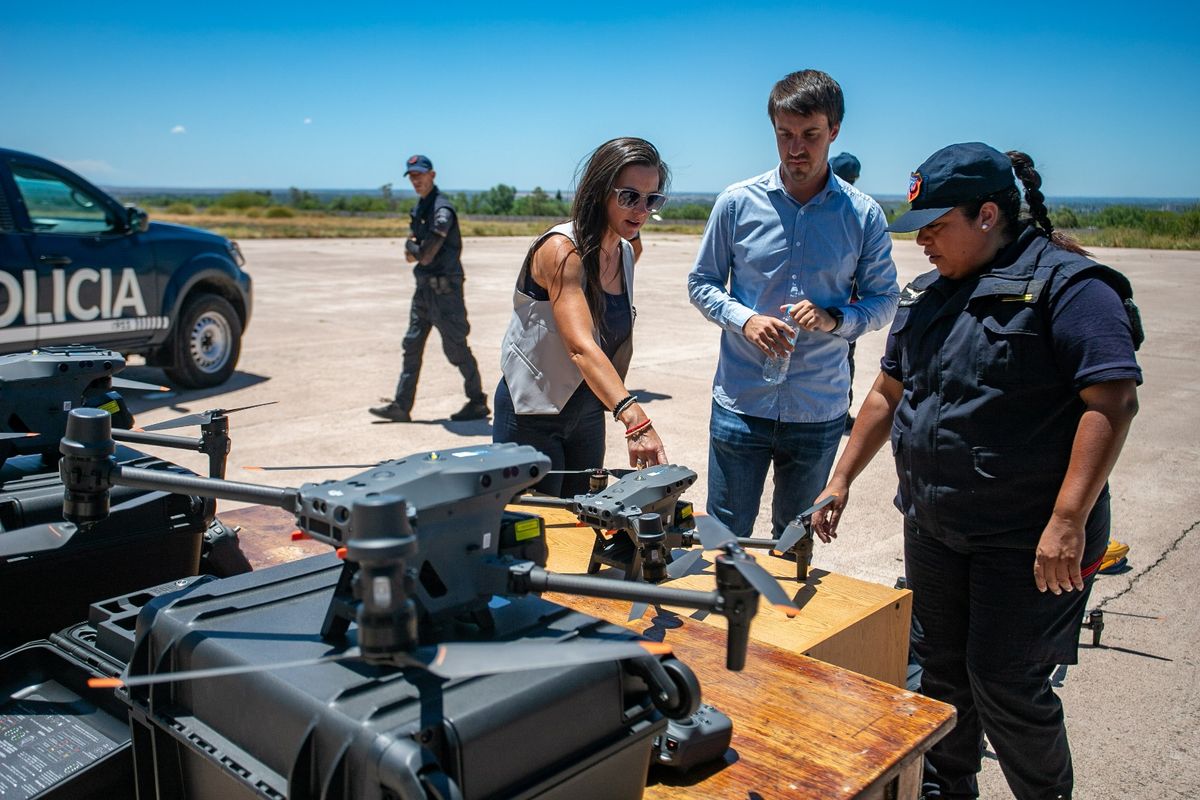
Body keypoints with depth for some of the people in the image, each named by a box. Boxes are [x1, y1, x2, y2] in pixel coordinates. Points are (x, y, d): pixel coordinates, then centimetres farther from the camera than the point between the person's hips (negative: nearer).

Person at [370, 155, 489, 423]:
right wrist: (414, 249, -7)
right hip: (424, 287, 10)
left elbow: (425, 256, -22)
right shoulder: (420, 207, 13)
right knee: (412, 346, 10)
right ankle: (401, 406, 16)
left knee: (456, 348, -1)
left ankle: (478, 403, 13)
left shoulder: (442, 210, -18)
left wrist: (410, 246, -1)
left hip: (444, 289, -9)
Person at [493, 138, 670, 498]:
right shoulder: (561, 250, -23)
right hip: (532, 413, -7)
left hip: (588, 410, 7)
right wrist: (635, 420, -48)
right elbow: (581, 346, -36)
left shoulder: (626, 253, 2)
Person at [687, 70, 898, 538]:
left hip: (820, 411, 1)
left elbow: (884, 301, 4)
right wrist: (744, 320, -14)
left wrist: (835, 319, -16)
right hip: (740, 404, 0)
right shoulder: (737, 202, -3)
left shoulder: (864, 215, -2)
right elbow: (701, 283, 5)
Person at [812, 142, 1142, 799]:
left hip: (1026, 542, -7)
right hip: (931, 529, 7)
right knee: (939, 670, 17)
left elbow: (1114, 401, -20)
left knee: (1005, 684, 2)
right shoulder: (928, 295, 10)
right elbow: (888, 393, 17)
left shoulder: (1067, 285, -13)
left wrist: (1068, 521, -25)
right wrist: (840, 480, 15)